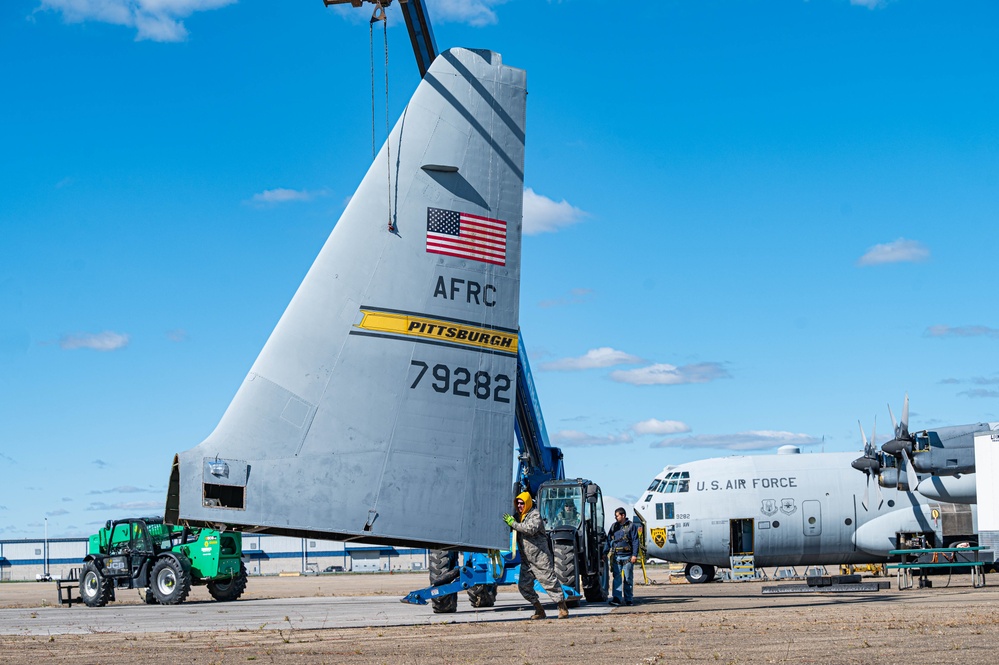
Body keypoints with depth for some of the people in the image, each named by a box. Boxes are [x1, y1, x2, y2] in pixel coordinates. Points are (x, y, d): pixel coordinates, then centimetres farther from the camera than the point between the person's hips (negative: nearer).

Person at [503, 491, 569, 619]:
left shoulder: (535, 515, -9)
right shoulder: (518, 516, 14)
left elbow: (531, 529, -27)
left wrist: (513, 524, -25)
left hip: (540, 557, -8)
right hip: (526, 559, 8)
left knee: (550, 582, -4)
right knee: (524, 586, 3)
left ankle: (562, 608, 5)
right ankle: (539, 610, 12)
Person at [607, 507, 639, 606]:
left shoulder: (631, 526, 0)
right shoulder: (614, 526, 13)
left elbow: (635, 541, -4)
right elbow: (609, 540, 15)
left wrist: (634, 555, -11)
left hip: (627, 557, -3)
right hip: (616, 556, 3)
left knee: (628, 579, 4)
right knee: (617, 578, -5)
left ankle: (629, 599, 11)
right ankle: (617, 598, -10)